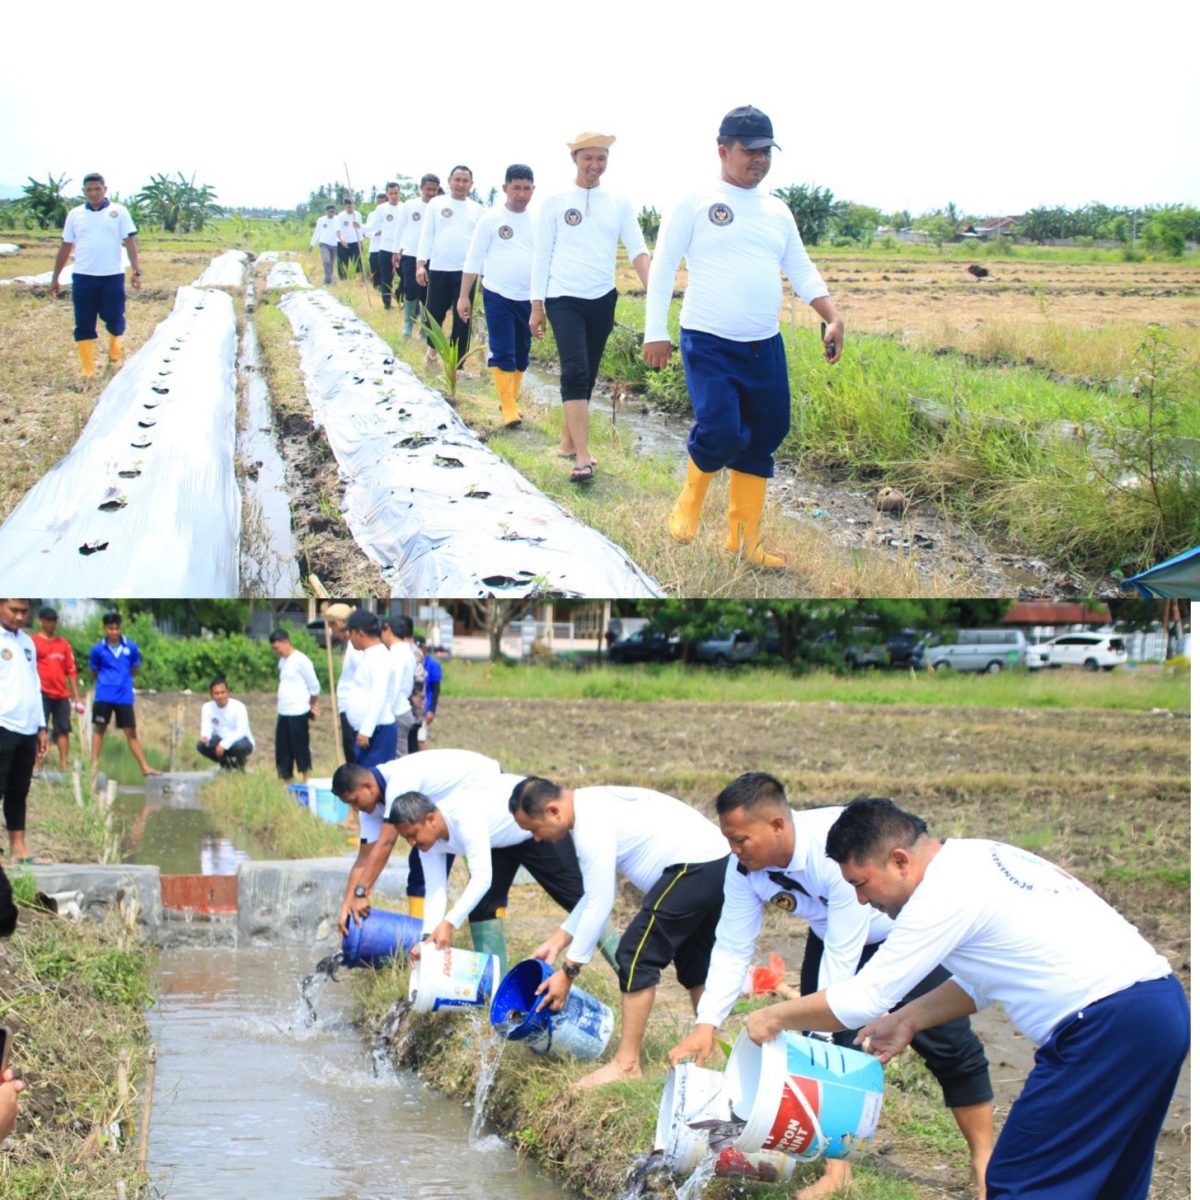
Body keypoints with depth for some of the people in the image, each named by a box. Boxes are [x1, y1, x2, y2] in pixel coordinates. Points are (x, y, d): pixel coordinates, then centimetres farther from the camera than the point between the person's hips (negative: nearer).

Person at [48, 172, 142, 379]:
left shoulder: (119, 212, 2)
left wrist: (136, 271, -11)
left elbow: (130, 241, -2)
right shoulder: (75, 215, 8)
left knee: (115, 320, 4)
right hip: (83, 277, 2)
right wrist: (55, 278, 11)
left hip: (113, 276, -2)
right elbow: (65, 247, 11)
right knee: (84, 325, 0)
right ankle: (87, 370, 5)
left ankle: (114, 353, 34)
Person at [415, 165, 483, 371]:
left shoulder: (478, 209, 8)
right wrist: (420, 264, -7)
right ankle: (432, 347, 35)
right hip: (439, 269, -1)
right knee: (434, 313, 6)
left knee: (462, 319, 1)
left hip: (466, 271, 1)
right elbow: (426, 236, 3)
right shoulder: (436, 205, 5)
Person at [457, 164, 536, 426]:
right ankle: (508, 407, -3)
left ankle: (511, 402, 22)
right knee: (502, 353, -7)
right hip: (498, 296, -3)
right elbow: (474, 259, -2)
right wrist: (464, 296, -5)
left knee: (521, 354, 10)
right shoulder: (491, 218, -3)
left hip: (529, 298, 3)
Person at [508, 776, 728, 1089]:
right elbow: (597, 893, 20)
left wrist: (568, 971, -12)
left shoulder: (591, 824, -18)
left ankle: (627, 1065, -5)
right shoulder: (592, 807, 13)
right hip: (717, 861, 11)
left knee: (637, 954, -8)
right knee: (692, 959, 23)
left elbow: (600, 904, -17)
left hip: (693, 867, -11)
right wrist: (557, 940, 17)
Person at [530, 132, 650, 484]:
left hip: (602, 299, 4)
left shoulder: (619, 204, 7)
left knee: (588, 376, 12)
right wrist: (536, 306, -2)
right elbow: (541, 255, 1)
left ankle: (568, 442, 27)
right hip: (564, 298, -4)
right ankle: (582, 458, -20)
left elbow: (637, 250, -1)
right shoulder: (556, 203, 0)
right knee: (575, 372, -16)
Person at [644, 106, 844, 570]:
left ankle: (744, 540, 19)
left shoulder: (777, 211, 13)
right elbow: (662, 268, -5)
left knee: (763, 438, 6)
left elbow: (802, 270, 15)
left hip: (765, 346, 6)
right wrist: (655, 333, -11)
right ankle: (691, 497, 12)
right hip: (708, 344, -6)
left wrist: (833, 318, 0)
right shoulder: (694, 203, -4)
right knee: (720, 432, -20)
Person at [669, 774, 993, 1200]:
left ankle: (984, 1161, 13)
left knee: (946, 1042, -3)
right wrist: (706, 1024, -26)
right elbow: (732, 949, -16)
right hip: (831, 934, 6)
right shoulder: (745, 867, -21)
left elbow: (842, 956, -37)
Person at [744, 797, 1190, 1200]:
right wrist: (908, 1020, 25)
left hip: (1107, 1028, -10)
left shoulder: (944, 894, -12)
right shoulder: (979, 858, 17)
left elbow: (862, 999, -10)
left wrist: (775, 1017, 3)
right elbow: (982, 980, 28)